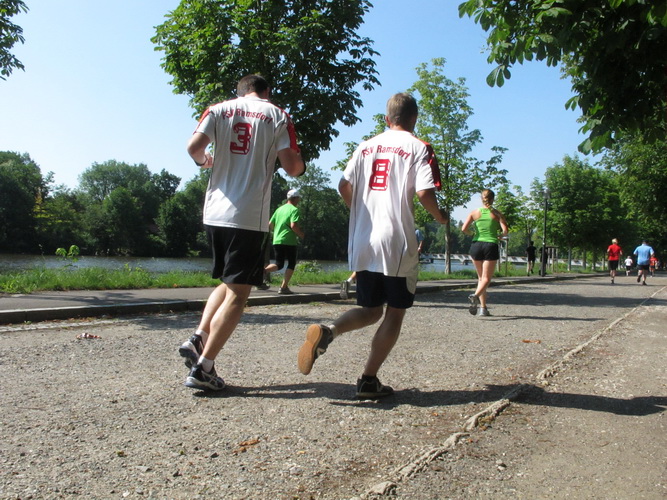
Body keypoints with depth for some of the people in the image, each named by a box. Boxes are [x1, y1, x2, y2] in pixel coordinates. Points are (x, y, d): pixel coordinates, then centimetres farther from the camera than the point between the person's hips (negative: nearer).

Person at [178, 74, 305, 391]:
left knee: (228, 283, 22)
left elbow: (193, 147, -4)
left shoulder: (218, 110, 11)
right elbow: (292, 167, -3)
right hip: (251, 217, -4)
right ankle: (203, 367, 1)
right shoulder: (278, 116, 5)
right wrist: (301, 165, 20)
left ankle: (198, 339, 11)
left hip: (214, 212, 4)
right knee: (237, 293, 1)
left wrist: (204, 161, 18)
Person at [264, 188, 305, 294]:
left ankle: (264, 270, -16)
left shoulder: (280, 209, 14)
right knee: (291, 264, 9)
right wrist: (301, 234, -5)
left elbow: (270, 224, 15)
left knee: (279, 265, 13)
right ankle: (284, 287, 3)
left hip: (276, 241, 6)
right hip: (289, 241, -6)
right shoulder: (294, 210, -7)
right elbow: (293, 225, -20)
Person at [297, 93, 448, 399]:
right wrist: (440, 217, 8)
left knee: (371, 310, 17)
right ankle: (368, 380, 8)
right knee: (395, 312, 10)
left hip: (362, 244, 5)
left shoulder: (366, 147, 14)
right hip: (398, 244, -5)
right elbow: (424, 192, -12)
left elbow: (344, 186, 8)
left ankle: (326, 332, -10)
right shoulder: (418, 148, 0)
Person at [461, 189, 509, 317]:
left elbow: (464, 229, -4)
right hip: (491, 245, -2)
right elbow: (505, 231, -8)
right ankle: (475, 295, -31)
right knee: (486, 278, -2)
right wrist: (501, 236, 14)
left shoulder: (475, 213, 6)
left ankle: (483, 307, 12)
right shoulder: (497, 214, 3)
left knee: (481, 277, 14)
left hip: (476, 245, 2)